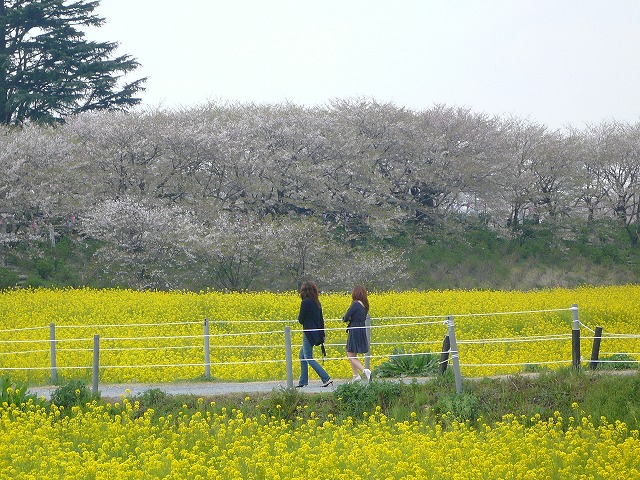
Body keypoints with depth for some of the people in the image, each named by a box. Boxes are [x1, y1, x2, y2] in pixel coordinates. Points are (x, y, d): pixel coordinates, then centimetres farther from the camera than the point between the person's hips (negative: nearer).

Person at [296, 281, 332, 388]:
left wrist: (299, 316, 9)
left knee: (308, 358, -6)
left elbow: (301, 320, -14)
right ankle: (303, 382, 18)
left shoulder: (305, 302, -15)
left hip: (309, 333, -9)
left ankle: (326, 378, -15)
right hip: (317, 333, 9)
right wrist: (322, 335, 19)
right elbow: (321, 320, 15)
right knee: (302, 355, 17)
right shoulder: (317, 303, 10)